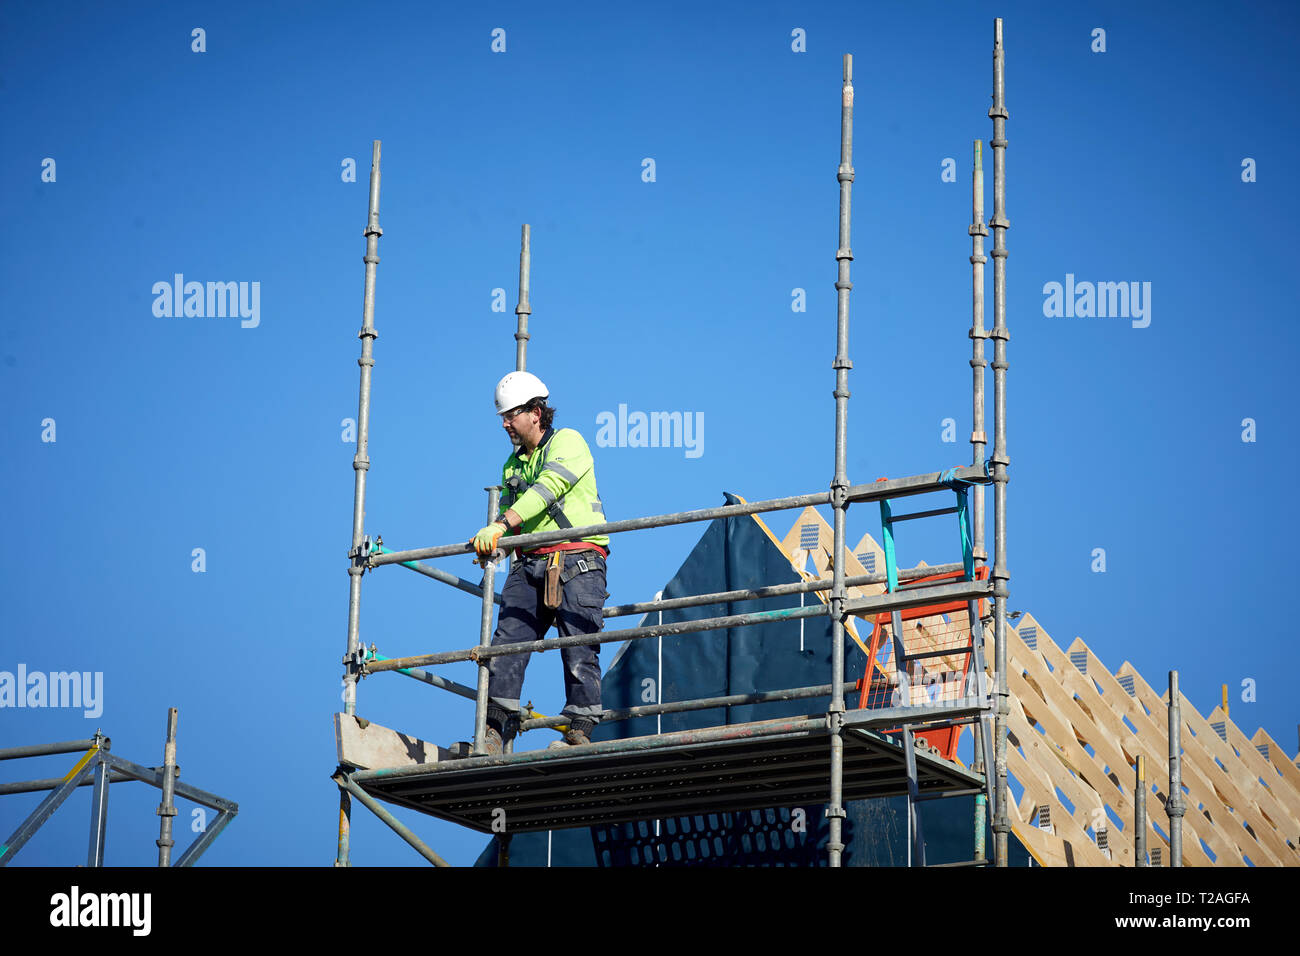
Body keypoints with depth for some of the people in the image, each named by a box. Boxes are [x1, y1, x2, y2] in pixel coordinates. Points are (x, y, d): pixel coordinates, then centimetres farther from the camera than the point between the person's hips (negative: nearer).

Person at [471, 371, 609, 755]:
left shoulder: (567, 442, -1)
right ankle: (496, 730, -10)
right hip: (530, 563, 6)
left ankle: (579, 730, -6)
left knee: (578, 648, -11)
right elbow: (509, 509, 28)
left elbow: (547, 489, -18)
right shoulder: (513, 463, 23)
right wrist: (490, 546, 3)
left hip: (577, 562, -6)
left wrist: (500, 526, -29)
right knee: (506, 642, -8)